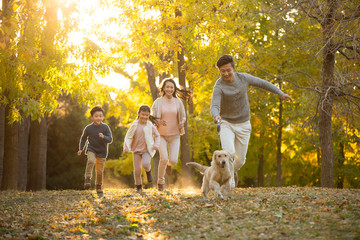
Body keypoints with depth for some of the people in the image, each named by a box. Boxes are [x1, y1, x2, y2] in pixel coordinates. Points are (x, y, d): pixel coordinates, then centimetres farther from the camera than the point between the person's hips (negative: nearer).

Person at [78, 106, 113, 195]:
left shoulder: (105, 127, -8)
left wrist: (103, 137, -30)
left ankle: (99, 186, 26)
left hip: (102, 151, 0)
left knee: (100, 170, 5)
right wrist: (81, 149, 10)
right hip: (91, 149, 0)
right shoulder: (88, 128, -5)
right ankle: (88, 179, -22)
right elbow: (83, 138, 12)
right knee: (91, 161, -32)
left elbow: (110, 140, -11)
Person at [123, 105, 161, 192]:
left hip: (147, 150, -1)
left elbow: (157, 135, 9)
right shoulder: (134, 125, -4)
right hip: (136, 150, 1)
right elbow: (128, 137, 0)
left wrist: (156, 145, -5)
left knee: (145, 164, -27)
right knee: (137, 170, -1)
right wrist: (126, 147, -13)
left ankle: (148, 171, 9)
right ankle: (138, 185, 21)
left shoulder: (150, 125, -3)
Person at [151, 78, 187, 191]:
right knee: (164, 158, -17)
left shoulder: (178, 102, 1)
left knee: (173, 160, -9)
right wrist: (159, 121, -20)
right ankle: (160, 181, 6)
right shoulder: (158, 102, -4)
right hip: (161, 134, -1)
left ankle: (169, 164, 32)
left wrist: (181, 123, -11)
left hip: (174, 135, 2)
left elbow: (183, 117, 12)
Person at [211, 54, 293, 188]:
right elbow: (214, 107, -33)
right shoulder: (219, 87, -20)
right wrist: (216, 116, -55)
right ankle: (229, 182, -8)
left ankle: (233, 170, 42)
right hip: (226, 123, -3)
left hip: (243, 124, 3)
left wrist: (280, 93, 4)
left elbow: (262, 83, 6)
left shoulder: (243, 78, -8)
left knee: (240, 159, 7)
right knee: (228, 152, -25)